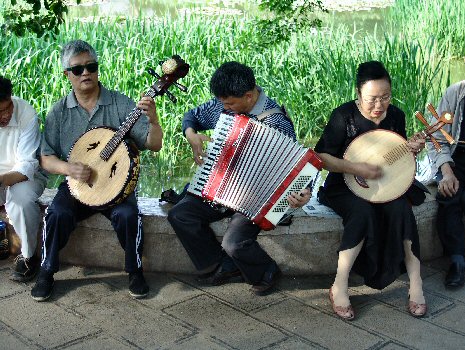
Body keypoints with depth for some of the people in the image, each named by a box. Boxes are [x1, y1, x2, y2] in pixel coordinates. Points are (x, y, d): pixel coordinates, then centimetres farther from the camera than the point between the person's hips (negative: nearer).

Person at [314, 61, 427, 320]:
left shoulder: (396, 116, 2)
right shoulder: (344, 116, -13)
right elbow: (321, 157, -14)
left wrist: (411, 150, -9)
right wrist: (356, 168, -25)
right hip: (345, 187, -4)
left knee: (401, 209, -28)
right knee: (363, 212, -34)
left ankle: (416, 283, -22)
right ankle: (340, 288, -26)